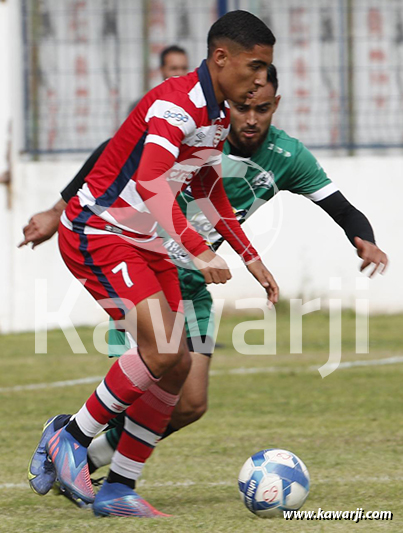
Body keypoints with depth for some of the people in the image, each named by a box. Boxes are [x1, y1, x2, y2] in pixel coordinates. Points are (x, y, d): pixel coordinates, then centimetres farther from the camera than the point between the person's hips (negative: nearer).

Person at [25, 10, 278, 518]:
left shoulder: (219, 115, 8)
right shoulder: (175, 104, -23)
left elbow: (207, 189, 23)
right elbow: (150, 183, -36)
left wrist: (251, 258, 20)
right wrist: (196, 251, -41)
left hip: (145, 243, 9)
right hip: (96, 233, -9)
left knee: (176, 368, 0)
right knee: (162, 349, -23)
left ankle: (118, 489, 6)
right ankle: (70, 439, -5)